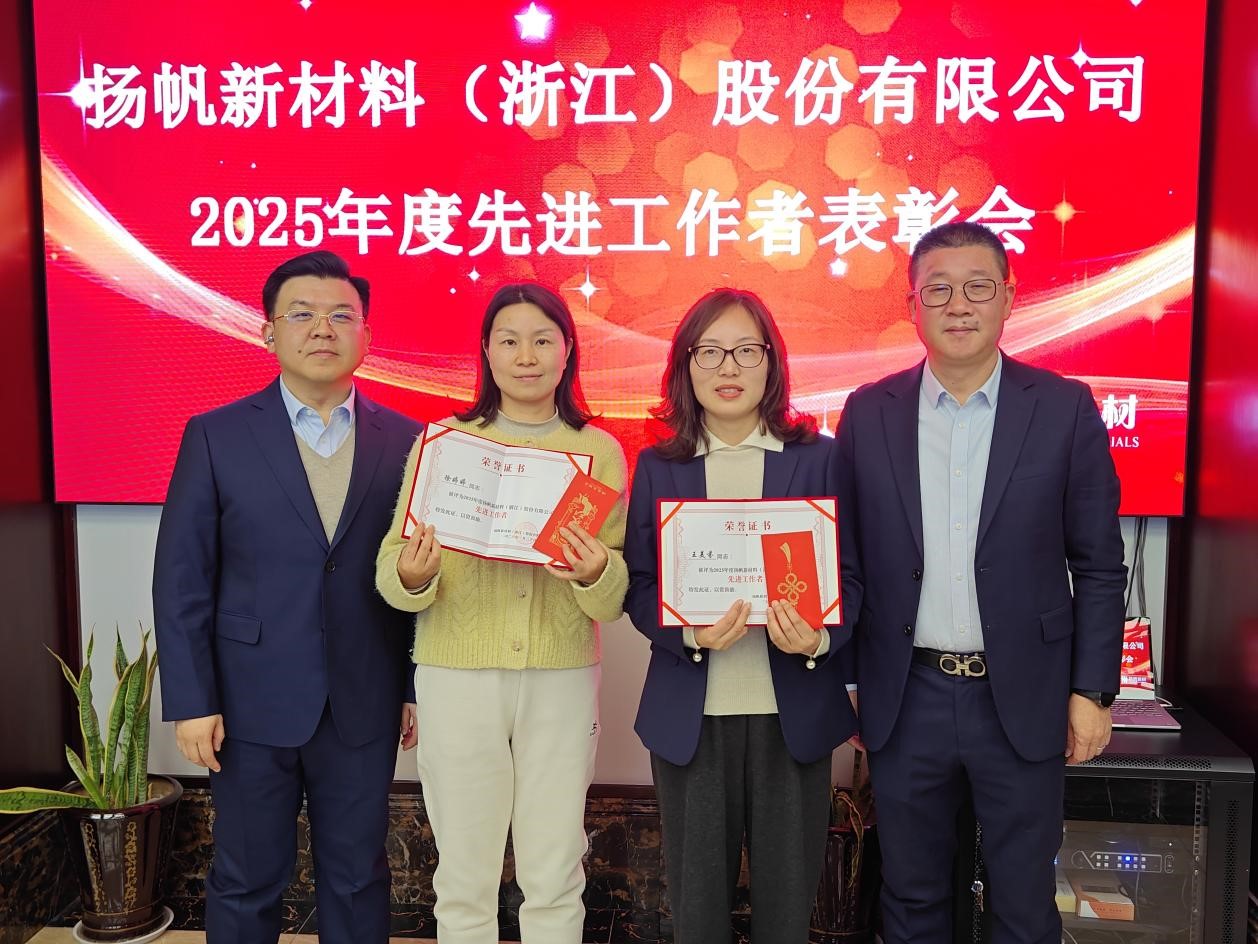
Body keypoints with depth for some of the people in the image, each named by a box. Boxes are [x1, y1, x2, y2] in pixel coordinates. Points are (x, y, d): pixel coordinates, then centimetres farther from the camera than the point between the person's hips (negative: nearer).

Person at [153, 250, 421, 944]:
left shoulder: (404, 441, 0)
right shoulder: (215, 436, -3)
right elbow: (180, 578, -3)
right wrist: (191, 701, -7)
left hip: (364, 705, 1)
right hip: (252, 704, -1)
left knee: (358, 879, 15)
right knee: (245, 884, 15)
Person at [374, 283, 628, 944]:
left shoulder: (599, 451, 3)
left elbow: (617, 595, 1)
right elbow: (390, 571, -1)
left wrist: (595, 573, -21)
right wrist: (413, 575, -23)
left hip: (562, 679, 1)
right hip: (457, 675, 0)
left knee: (554, 879, 11)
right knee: (464, 879, 11)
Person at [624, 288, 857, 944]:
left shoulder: (819, 458, 2)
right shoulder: (657, 467, 4)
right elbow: (639, 587, 2)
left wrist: (821, 639, -18)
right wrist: (689, 635, -17)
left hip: (794, 710, 0)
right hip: (690, 713, 1)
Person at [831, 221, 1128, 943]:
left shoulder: (1065, 409, -3)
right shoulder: (869, 413, 0)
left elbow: (1099, 566, 0)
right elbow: (851, 560, 4)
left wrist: (1092, 691, -3)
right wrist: (842, 677, 0)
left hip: (1023, 698, -1)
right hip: (907, 700, 1)